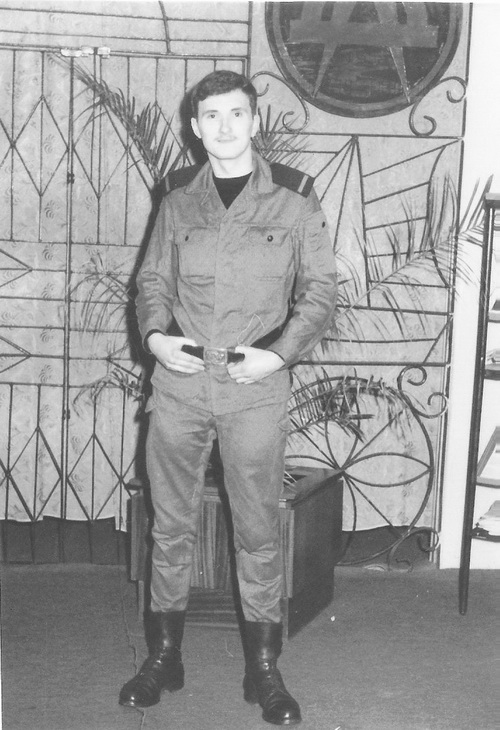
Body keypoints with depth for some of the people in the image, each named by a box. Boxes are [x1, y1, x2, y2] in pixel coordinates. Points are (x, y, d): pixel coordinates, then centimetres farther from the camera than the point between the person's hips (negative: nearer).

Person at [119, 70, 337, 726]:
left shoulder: (293, 198, 0)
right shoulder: (179, 199, 7)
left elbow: (321, 289, 1)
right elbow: (153, 279, 14)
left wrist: (280, 351, -13)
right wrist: (155, 334, -5)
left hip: (256, 388, -2)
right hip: (178, 383, 3)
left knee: (258, 531, 5)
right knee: (170, 524, 10)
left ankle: (263, 667, 18)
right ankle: (165, 656, 25)